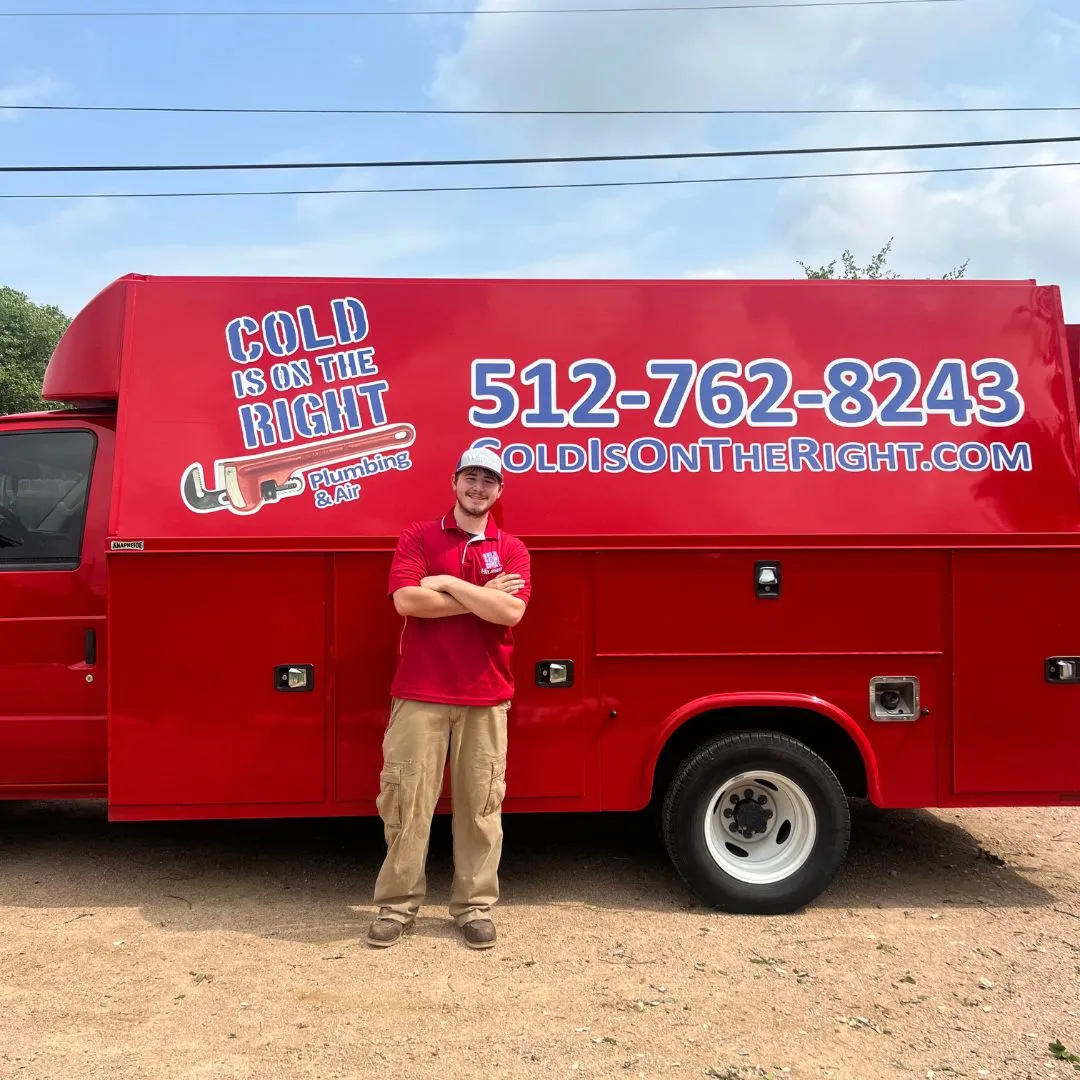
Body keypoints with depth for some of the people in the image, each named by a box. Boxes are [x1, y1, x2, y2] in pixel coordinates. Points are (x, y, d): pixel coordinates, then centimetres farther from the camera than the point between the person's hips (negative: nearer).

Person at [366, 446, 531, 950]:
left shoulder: (512, 549, 6)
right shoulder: (418, 536, 3)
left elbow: (511, 611, -12)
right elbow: (406, 600, -13)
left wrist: (447, 583, -10)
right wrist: (483, 596, -10)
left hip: (486, 699, 1)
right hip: (419, 694, -1)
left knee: (480, 805, 7)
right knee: (406, 800, 4)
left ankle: (475, 905, 21)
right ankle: (396, 904, 18)